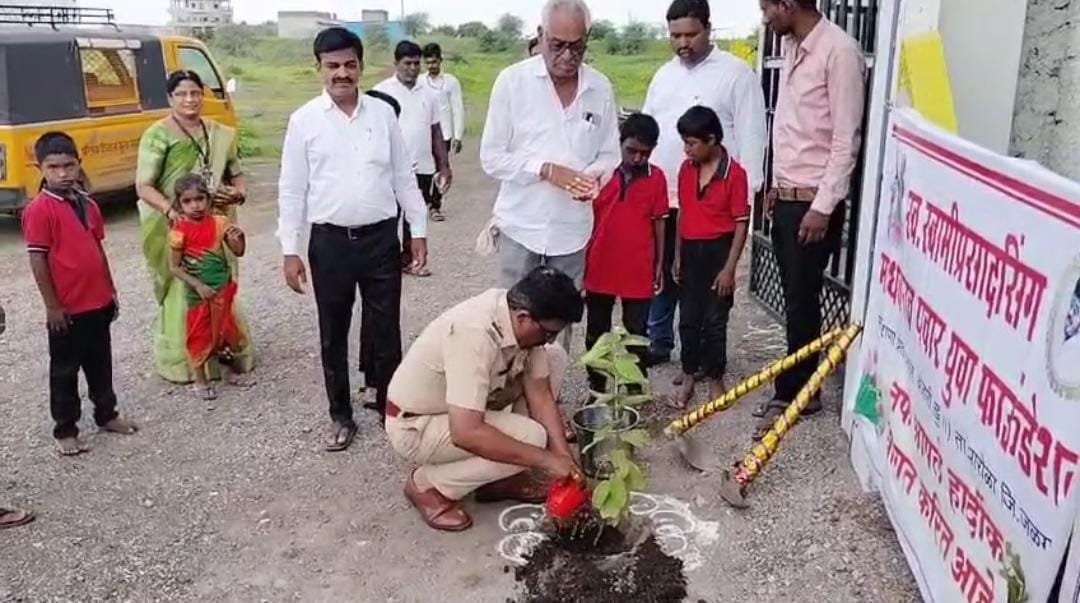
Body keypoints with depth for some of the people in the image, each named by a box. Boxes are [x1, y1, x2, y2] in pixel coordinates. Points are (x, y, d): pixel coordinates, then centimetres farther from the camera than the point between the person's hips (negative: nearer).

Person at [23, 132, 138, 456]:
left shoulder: (87, 204, 7)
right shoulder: (39, 210, -14)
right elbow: (37, 260, -15)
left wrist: (111, 290, 15)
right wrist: (52, 305, -15)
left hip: (98, 302, 7)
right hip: (66, 308, -6)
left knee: (100, 363, 20)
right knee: (65, 370, 7)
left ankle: (106, 414, 35)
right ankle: (65, 429, 19)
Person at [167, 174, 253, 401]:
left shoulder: (218, 222, -2)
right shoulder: (179, 231, -12)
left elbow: (238, 252, 4)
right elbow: (174, 267, -9)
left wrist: (239, 238, -17)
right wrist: (198, 285, -17)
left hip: (223, 288, 4)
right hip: (199, 292, -3)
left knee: (225, 330, 15)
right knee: (200, 335, 5)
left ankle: (228, 372, 32)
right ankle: (200, 381, 19)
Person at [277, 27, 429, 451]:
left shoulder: (383, 114, 3)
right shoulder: (304, 120, -2)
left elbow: (404, 177, 8)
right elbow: (292, 190, 0)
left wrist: (419, 230, 6)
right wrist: (290, 251, -4)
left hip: (381, 238, 1)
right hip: (330, 242, -1)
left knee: (385, 330, 10)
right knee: (333, 334, 10)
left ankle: (389, 405, 28)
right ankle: (341, 416, 26)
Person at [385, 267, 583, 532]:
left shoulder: (521, 318, -11)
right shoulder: (475, 335, -37)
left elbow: (541, 395, -5)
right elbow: (466, 433, -40)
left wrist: (565, 460, -15)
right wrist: (546, 460, -32)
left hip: (463, 409, 8)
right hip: (415, 427, -8)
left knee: (554, 359, -2)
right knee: (531, 437, -24)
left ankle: (502, 476, 6)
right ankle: (428, 485, -3)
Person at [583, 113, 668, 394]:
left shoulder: (656, 177, -3)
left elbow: (659, 223, 5)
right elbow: (586, 217, 3)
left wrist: (659, 265, 5)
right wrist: (581, 261, 4)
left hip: (639, 271, -1)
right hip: (600, 268, 1)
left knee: (637, 333, 7)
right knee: (597, 331, 12)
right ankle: (596, 387, 26)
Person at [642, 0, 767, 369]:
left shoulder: (737, 73, -5)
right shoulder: (664, 74, 13)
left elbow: (751, 136, -7)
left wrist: (746, 194, -11)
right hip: (661, 195, 5)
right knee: (661, 273, 12)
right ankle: (658, 343, 25)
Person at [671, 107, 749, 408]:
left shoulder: (734, 173, -14)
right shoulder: (686, 169, 3)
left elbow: (741, 223, -13)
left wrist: (729, 268, -15)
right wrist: (677, 255, 11)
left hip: (718, 251, -5)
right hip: (690, 251, 5)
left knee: (715, 319, 4)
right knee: (688, 318, 11)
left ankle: (715, 379, 19)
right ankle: (688, 377, 24)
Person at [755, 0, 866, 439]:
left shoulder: (839, 50, -15)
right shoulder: (792, 47, 11)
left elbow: (846, 139, -17)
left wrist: (823, 207, -18)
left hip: (812, 201, -8)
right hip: (786, 196, 8)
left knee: (801, 301, 1)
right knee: (793, 299, 12)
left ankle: (793, 393, 13)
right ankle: (797, 389, 21)